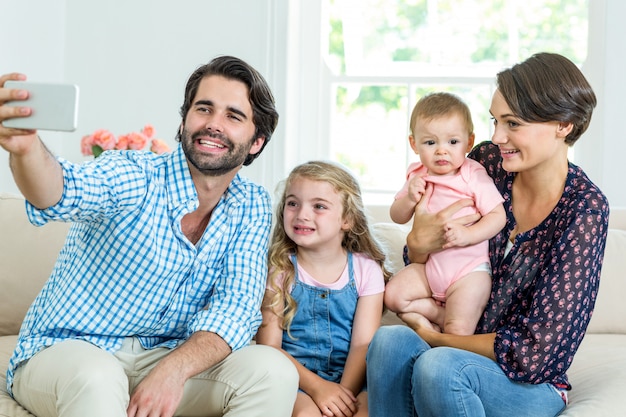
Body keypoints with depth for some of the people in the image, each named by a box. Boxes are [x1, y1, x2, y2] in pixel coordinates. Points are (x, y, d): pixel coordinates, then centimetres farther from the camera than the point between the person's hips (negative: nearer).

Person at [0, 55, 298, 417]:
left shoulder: (253, 209, -1)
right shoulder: (134, 176, -14)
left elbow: (236, 309, -11)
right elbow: (67, 191, -36)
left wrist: (174, 370, -30)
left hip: (168, 357, 4)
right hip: (66, 350, -4)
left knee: (273, 371, -20)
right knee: (95, 379, -38)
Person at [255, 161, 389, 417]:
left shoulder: (366, 269, 6)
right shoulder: (279, 270, 4)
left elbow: (363, 344, -2)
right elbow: (269, 346, -3)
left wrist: (345, 392, -20)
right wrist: (316, 386, -18)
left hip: (350, 380, 2)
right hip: (295, 380, -1)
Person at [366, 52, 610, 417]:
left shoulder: (585, 210, -15)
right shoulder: (489, 162, -2)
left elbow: (533, 350, -17)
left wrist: (432, 336, -9)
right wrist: (418, 243, -14)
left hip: (531, 385, -4)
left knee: (438, 366, -34)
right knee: (389, 341, -27)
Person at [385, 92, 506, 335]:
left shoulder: (473, 176, -12)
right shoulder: (418, 176, 2)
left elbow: (498, 216, -15)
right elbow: (397, 217, 7)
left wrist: (467, 235, -29)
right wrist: (409, 199, -14)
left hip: (468, 270, -6)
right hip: (428, 266, 6)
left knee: (457, 332, -18)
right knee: (393, 296, -7)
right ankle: (442, 314, 1)